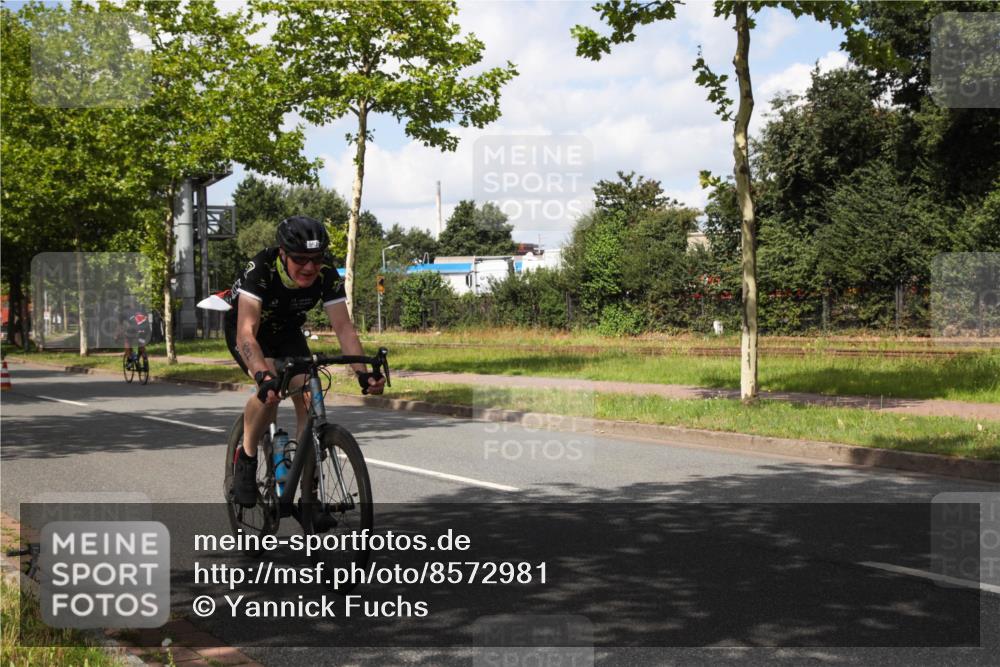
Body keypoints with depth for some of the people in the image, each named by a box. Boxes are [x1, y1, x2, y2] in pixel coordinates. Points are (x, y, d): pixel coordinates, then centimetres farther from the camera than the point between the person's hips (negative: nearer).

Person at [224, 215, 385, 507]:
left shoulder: (326, 273, -27)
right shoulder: (261, 269, -38)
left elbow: (343, 327, -27)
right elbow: (247, 333, -46)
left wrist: (362, 372, -42)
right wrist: (264, 376, -61)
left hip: (286, 330, 4)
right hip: (245, 327, -4)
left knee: (308, 399, -13)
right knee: (270, 390, -30)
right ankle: (246, 459, -5)